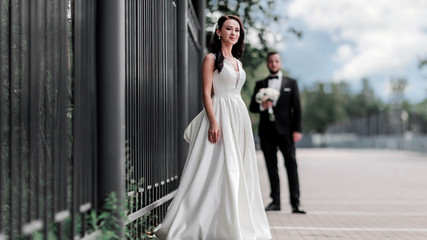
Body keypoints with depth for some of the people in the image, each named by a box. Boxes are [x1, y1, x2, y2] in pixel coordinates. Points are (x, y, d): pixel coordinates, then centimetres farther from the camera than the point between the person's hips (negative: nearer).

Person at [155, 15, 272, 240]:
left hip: (239, 117, 7)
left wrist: (242, 121, 14)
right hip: (220, 115, -7)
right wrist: (214, 122, -20)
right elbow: (207, 93, -10)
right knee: (217, 169, -10)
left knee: (237, 171, 7)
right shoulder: (212, 59, -3)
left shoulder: (237, 62, 18)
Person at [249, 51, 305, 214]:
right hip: (267, 130, 2)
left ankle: (295, 202, -10)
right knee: (271, 166, 3)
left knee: (291, 164, -8)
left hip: (285, 130, -2)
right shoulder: (260, 84, 15)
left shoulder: (291, 83, 11)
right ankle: (275, 201, 7)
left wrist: (297, 130, -5)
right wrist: (262, 106, -11)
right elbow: (252, 107, 12)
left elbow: (296, 108, 5)